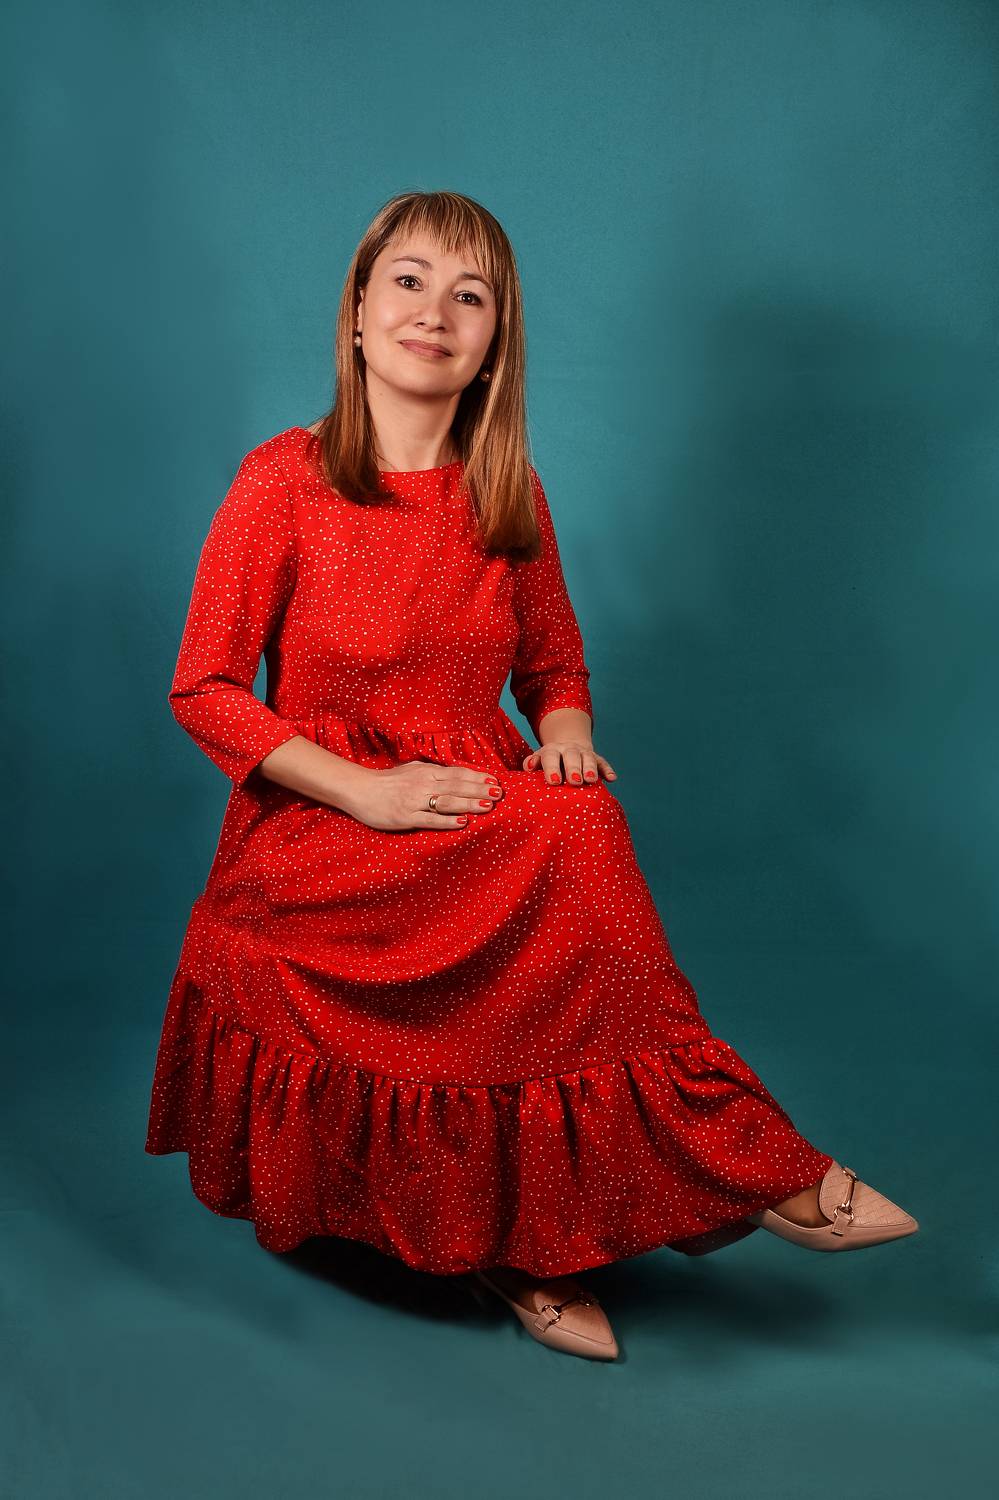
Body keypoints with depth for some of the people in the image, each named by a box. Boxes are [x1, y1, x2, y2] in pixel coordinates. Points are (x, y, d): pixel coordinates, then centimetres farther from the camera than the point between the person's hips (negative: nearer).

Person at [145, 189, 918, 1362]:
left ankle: (530, 1240, -19)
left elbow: (556, 669, 17)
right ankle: (750, 1169, -16)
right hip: (317, 833, -4)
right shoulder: (284, 481, -5)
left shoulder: (510, 498, 7)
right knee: (569, 848, -30)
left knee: (578, 817, -30)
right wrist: (366, 790, -18)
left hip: (483, 819, 4)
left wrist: (566, 739, -8)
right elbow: (204, 691, -6)